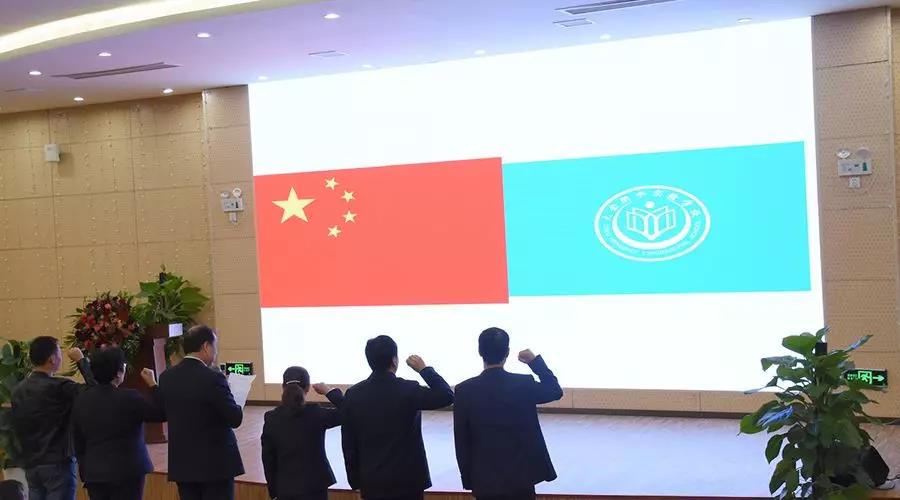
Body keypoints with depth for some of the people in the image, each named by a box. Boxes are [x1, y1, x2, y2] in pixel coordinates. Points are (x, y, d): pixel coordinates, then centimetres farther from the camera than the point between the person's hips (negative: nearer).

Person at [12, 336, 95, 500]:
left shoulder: (18, 391, 7)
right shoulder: (59, 387, -16)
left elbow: (17, 428, 13)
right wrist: (81, 360, -8)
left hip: (31, 464, 7)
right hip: (58, 462, -7)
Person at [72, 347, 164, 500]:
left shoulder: (81, 400, 3)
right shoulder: (128, 398, -15)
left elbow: (78, 443, 10)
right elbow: (161, 413, -8)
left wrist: (85, 469, 21)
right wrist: (152, 384, -1)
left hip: (93, 473, 5)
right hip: (126, 472, -5)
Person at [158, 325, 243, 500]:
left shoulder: (166, 377, 1)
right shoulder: (213, 378, -18)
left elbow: (165, 413, 10)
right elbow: (235, 419, -14)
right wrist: (237, 408, 7)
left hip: (182, 462, 6)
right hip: (216, 462, -6)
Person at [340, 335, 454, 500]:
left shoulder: (353, 395, -2)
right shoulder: (408, 390, -14)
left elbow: (348, 444, 3)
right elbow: (447, 396, -7)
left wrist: (355, 481, 12)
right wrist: (424, 369, -1)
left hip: (371, 482, 3)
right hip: (407, 480, -3)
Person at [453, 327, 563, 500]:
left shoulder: (464, 390, -9)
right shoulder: (523, 384, -10)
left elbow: (461, 442, -3)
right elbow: (556, 391, 11)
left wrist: (468, 479, 8)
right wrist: (535, 361, 15)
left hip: (484, 479, 0)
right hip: (521, 476, 0)